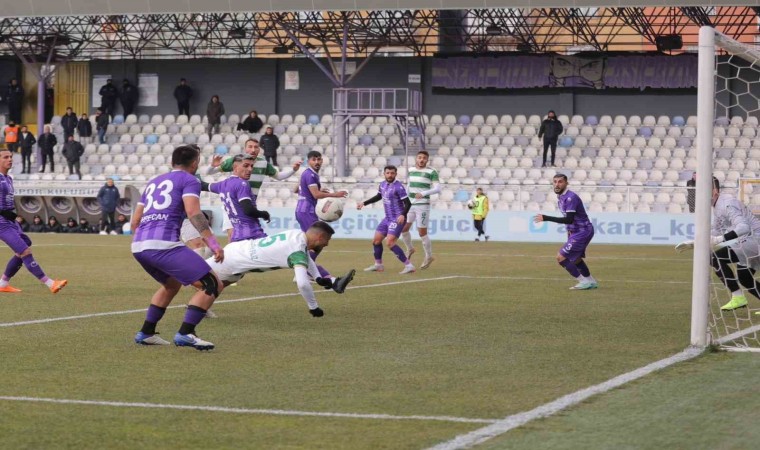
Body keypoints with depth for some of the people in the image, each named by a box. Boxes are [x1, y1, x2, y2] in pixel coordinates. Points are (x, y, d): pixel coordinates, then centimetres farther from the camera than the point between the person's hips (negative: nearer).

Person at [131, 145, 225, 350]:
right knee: (212, 285, -5)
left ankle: (146, 333, 30)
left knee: (172, 284, 33)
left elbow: (135, 221, 29)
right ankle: (185, 334, -16)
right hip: (164, 244, -8)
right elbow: (193, 212, -10)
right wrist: (213, 243, -16)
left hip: (138, 246, 8)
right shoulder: (189, 180, 8)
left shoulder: (154, 182, 28)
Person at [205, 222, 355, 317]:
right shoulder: (298, 251, -28)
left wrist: (319, 279, 12)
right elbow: (302, 283, -39)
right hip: (233, 260, -7)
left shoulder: (297, 234, -4)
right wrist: (314, 308, -25)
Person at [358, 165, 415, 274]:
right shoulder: (383, 184, 7)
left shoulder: (398, 187, -17)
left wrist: (403, 215, -37)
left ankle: (408, 265, -19)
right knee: (376, 240, 13)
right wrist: (364, 203, 28)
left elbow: (408, 203, -20)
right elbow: (378, 196, 27)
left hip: (397, 219, -9)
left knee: (390, 242, -20)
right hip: (387, 218, 9)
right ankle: (378, 265, 32)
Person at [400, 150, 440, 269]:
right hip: (410, 205, 5)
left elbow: (437, 189, -13)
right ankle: (410, 249, 29)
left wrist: (423, 193, -26)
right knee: (403, 228, 3)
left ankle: (429, 257, 14)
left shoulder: (432, 172, -7)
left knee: (422, 233, -3)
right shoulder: (411, 170, 10)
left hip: (423, 205, -5)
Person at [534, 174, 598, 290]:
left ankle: (584, 282, -5)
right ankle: (591, 282, 37)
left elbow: (569, 219, -31)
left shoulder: (570, 197, -23)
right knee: (575, 258, 24)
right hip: (577, 231, 10)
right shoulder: (560, 196, 7)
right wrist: (570, 230, 13)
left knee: (561, 257, -12)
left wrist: (546, 218, -33)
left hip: (582, 231, -10)